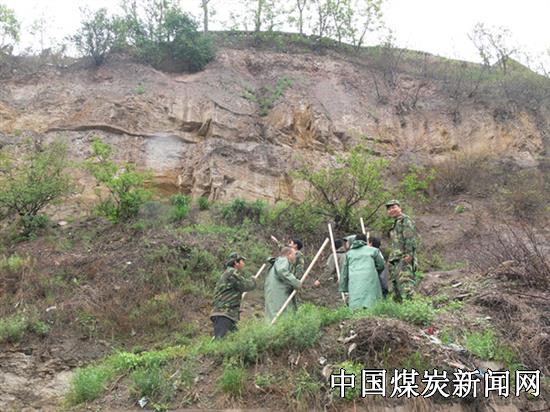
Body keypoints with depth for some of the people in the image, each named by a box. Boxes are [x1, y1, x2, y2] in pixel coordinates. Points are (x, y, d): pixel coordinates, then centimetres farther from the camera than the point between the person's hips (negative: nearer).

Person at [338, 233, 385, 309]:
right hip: (369, 281, -2)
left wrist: (343, 288, 21)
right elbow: (381, 266, 14)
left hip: (354, 283, 2)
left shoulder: (349, 253, 19)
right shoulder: (372, 250, 12)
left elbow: (344, 272, 18)